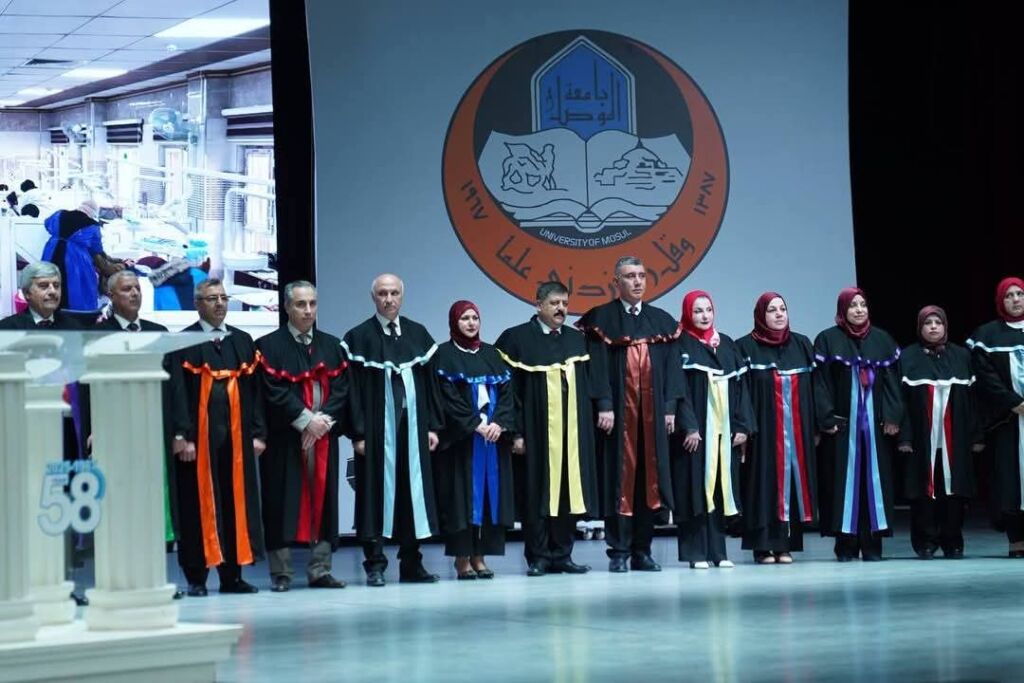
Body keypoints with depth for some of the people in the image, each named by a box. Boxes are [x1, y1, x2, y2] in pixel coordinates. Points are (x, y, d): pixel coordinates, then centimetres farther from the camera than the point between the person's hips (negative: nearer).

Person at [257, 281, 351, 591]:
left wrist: (324, 420, -10)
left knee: (323, 498, 2)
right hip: (284, 438, -4)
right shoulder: (269, 346, 1)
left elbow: (341, 389, 6)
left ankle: (320, 570, 6)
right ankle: (281, 573, -1)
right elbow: (274, 392, -8)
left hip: (324, 436, 4)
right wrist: (305, 420, -14)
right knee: (284, 501, -4)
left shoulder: (332, 346, 14)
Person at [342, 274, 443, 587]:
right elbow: (353, 389, -5)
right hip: (377, 429, -4)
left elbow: (430, 382, 11)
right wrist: (358, 433, -11)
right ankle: (375, 564, 2)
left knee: (414, 490, 5)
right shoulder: (359, 337, -1)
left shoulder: (418, 334, 10)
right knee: (378, 492, -2)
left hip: (413, 427, 4)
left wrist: (433, 426, 5)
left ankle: (412, 564, 12)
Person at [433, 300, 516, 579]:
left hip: (494, 436, 5)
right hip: (460, 438, -5)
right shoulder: (444, 355, 0)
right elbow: (448, 396, -8)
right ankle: (462, 558, -4)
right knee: (463, 492, -6)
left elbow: (506, 391, 7)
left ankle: (479, 556, 5)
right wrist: (475, 425, -15)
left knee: (491, 492, 1)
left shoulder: (491, 354, 14)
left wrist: (499, 423, -9)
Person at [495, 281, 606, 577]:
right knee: (537, 494, 0)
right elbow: (507, 389, -6)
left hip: (573, 432, 4)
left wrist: (604, 405, -6)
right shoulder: (516, 339, -3)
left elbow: (594, 377, 12)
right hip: (537, 432, -4)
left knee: (569, 492, 5)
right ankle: (538, 558, 7)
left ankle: (562, 556, 12)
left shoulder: (578, 339, 12)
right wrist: (514, 431, -11)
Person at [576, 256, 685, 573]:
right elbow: (597, 366, -5)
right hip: (618, 413, -3)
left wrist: (670, 407, 0)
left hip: (652, 413, 3)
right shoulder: (601, 319, 1)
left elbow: (671, 366, 9)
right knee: (619, 478, -3)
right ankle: (618, 552, 1)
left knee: (650, 477, 4)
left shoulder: (662, 321, 12)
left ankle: (642, 550, 10)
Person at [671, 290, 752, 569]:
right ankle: (696, 553, -3)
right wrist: (689, 427, -18)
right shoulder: (681, 345, -1)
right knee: (696, 487, -5)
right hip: (695, 430, -5)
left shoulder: (727, 344, 15)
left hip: (724, 429, 5)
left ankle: (718, 551, 9)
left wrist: (742, 425, 3)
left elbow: (739, 386, 13)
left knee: (721, 487, 5)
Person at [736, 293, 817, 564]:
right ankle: (764, 545, -2)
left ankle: (786, 544, 7)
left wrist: (816, 426, 6)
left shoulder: (802, 345, 12)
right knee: (766, 482, -4)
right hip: (763, 429, -4)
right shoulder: (746, 347, 0)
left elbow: (814, 387, 12)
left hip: (797, 429, 4)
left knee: (793, 479, 2)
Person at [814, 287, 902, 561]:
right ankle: (845, 544, 0)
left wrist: (892, 416, -3)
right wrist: (826, 419, -11)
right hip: (843, 423, -2)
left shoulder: (882, 339, 10)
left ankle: (872, 543, 4)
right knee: (844, 480, -2)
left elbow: (892, 380, 7)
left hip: (875, 423, 2)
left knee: (875, 479, 1)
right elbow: (821, 383, -2)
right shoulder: (827, 340, 2)